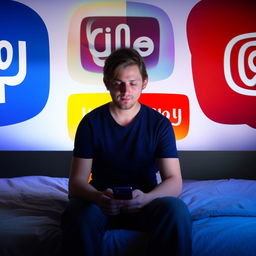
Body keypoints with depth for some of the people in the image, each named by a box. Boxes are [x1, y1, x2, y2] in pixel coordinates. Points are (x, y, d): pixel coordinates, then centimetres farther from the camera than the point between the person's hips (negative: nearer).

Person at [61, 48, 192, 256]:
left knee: (177, 211, -32)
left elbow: (174, 182, -12)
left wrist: (145, 198, -35)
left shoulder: (160, 124, -4)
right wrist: (98, 198, -34)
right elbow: (77, 181, -9)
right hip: (102, 200, 0)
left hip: (146, 201, 1)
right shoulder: (91, 123, -4)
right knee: (78, 216, -34)